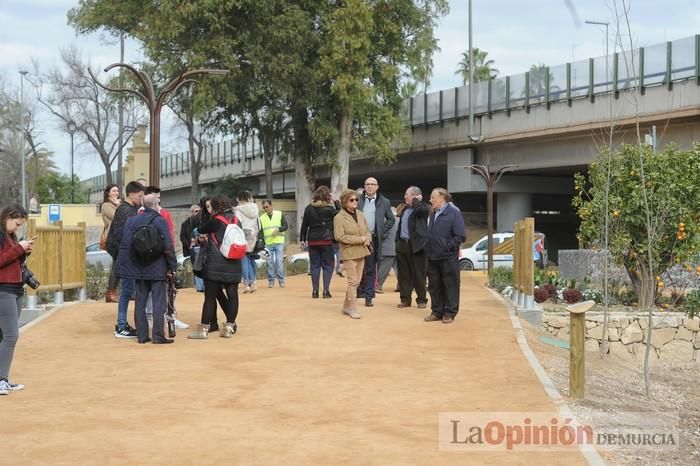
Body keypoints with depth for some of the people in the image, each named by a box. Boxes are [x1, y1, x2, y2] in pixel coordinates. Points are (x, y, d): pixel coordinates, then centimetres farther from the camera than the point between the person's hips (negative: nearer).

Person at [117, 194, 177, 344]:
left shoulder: (132, 221, 3)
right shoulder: (160, 221, -10)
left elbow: (125, 246, 0)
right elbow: (168, 246, -13)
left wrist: (123, 266, 5)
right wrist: (172, 266, -4)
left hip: (139, 269, 4)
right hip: (157, 269, -4)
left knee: (140, 302, 10)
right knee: (159, 302, 0)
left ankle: (142, 335, 11)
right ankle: (158, 336, -2)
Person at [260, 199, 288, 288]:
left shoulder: (279, 214, 4)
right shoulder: (262, 218, 10)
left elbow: (286, 226, 3)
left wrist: (278, 229, -15)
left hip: (279, 242, -2)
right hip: (268, 243, 2)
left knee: (279, 261, -6)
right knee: (270, 262, 0)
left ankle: (281, 280, 0)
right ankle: (271, 281, 6)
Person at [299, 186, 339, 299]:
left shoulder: (309, 208, 3)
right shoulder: (329, 208, -9)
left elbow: (304, 224, 6)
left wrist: (303, 239, 13)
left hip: (312, 241, 3)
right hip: (326, 240, -3)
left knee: (314, 265, 9)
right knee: (327, 265, 5)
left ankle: (314, 291, 8)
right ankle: (326, 291, -1)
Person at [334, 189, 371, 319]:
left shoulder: (360, 214, 11)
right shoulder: (339, 217, -10)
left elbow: (367, 230, 20)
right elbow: (339, 236, -17)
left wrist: (368, 239, -4)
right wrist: (360, 239, -17)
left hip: (361, 252, 7)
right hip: (349, 253, -7)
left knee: (356, 281, 11)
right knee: (353, 281, -6)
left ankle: (346, 306, 23)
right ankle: (352, 308, 4)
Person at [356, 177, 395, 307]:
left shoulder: (384, 202, 6)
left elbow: (391, 219, 13)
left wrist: (383, 232, 3)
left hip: (374, 239, 0)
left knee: (371, 269, 3)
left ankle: (368, 297, 6)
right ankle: (360, 290, 20)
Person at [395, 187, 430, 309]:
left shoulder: (422, 208, -7)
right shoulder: (405, 209, 17)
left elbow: (418, 210, -31)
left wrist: (416, 200, -12)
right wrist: (397, 240, 15)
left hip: (416, 245, -7)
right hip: (403, 244, 7)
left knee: (418, 274, 0)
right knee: (404, 274, 9)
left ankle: (421, 300, 9)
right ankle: (405, 299, 16)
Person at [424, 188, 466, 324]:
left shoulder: (453, 213, -7)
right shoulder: (432, 215, 14)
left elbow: (461, 236, -12)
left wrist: (447, 247, -13)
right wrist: (428, 249, 7)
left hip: (448, 258, -7)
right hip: (433, 257, 7)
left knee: (450, 286, 1)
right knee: (434, 286, 10)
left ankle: (449, 313, 8)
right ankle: (437, 311, 19)